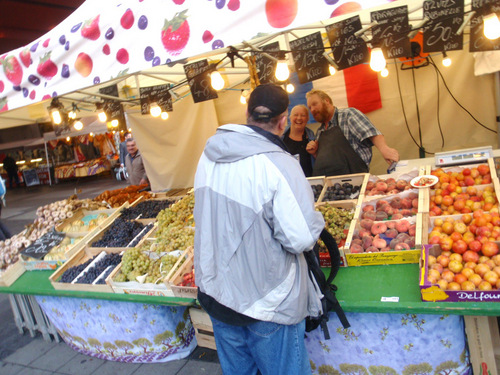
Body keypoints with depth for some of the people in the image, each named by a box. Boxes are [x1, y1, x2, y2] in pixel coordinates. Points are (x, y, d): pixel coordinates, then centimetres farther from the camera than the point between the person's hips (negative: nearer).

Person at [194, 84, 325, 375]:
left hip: (214, 292, 6)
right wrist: (317, 220, -1)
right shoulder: (279, 166, -24)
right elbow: (301, 239, -22)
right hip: (266, 302, -6)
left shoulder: (209, 155, -4)